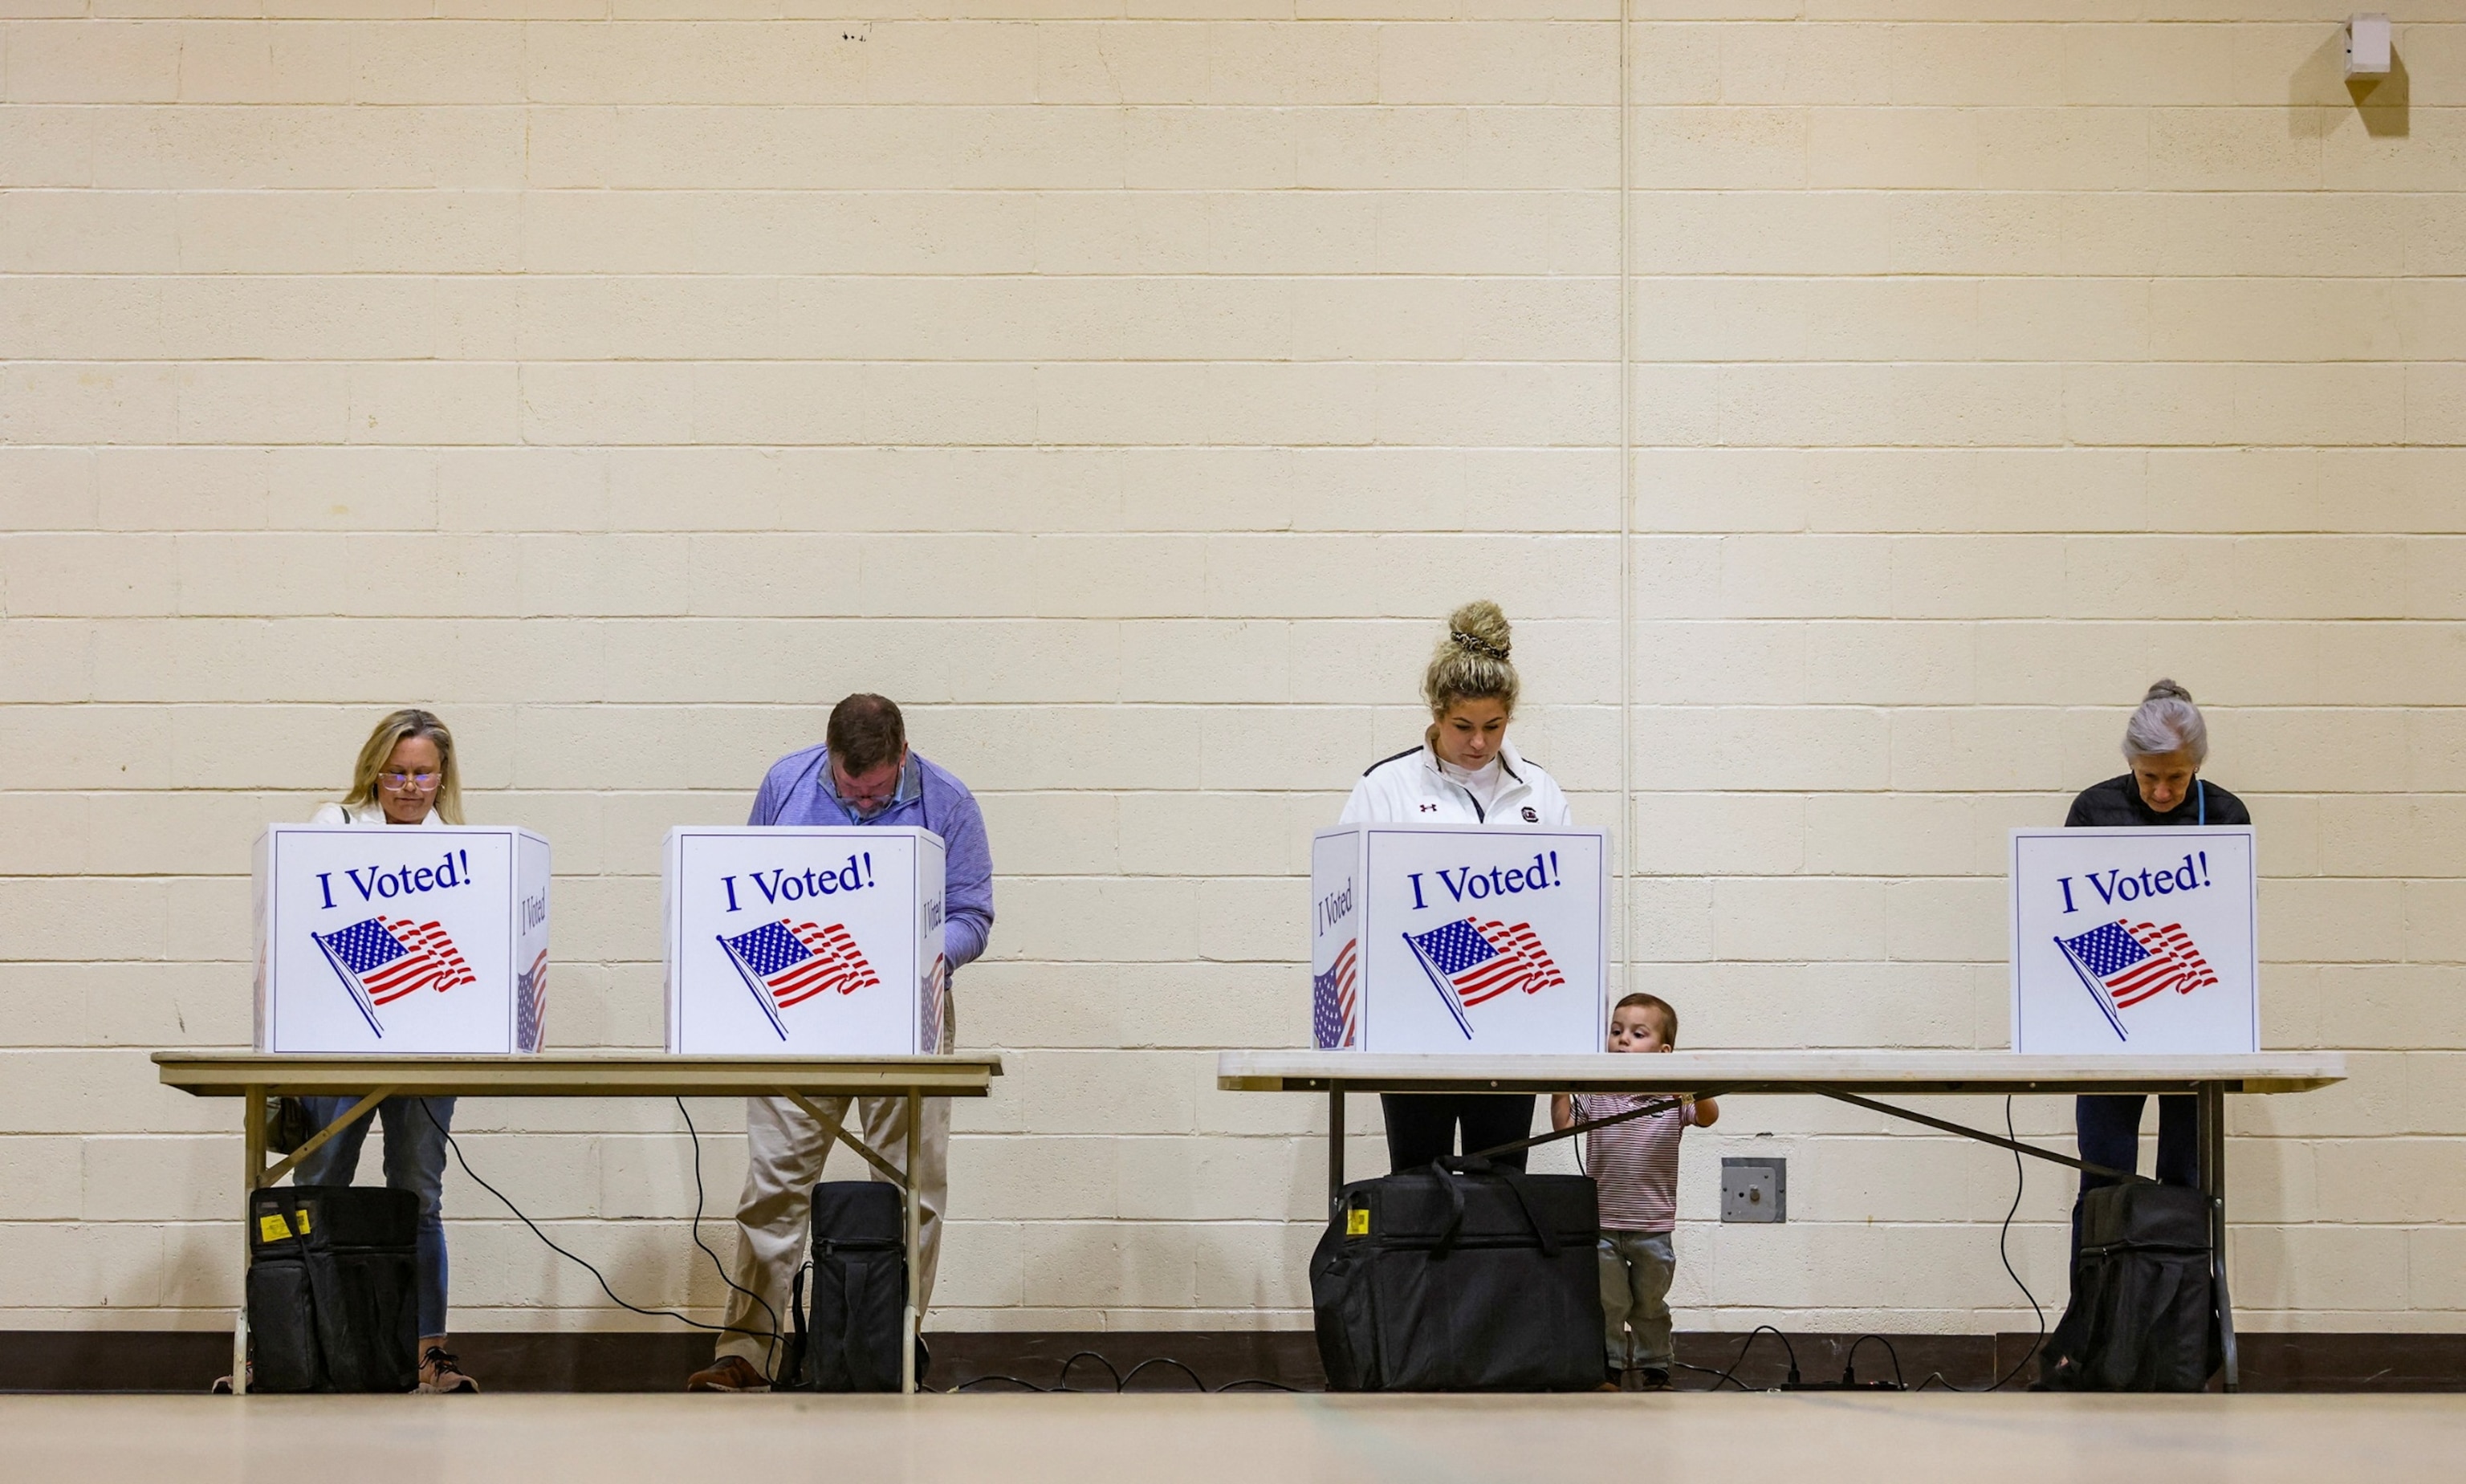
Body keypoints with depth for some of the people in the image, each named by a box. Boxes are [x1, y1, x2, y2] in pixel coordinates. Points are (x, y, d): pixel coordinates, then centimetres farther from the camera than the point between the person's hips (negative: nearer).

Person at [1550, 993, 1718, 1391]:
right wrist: (1560, 1089, -14)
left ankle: (1655, 1370, 24)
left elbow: (1707, 1118, -15)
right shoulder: (1596, 1093, 2)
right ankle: (1608, 1370, 15)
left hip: (1652, 1225, -1)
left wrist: (1699, 1090, -35)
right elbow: (1564, 1124, -2)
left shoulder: (1673, 1095, -3)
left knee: (1650, 1305, 12)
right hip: (1602, 1222, 1)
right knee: (1607, 1304, 5)